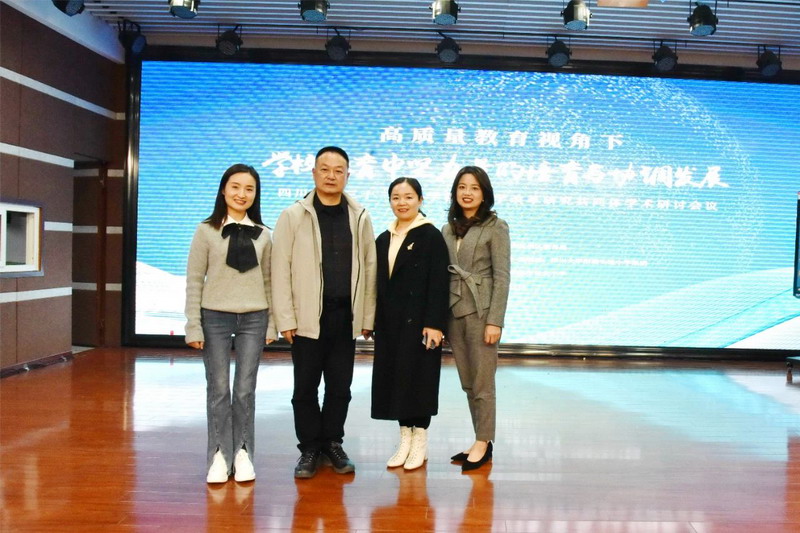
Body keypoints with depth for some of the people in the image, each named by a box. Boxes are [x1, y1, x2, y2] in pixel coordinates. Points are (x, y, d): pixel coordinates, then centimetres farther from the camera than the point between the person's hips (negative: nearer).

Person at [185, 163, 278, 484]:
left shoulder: (262, 235, 6)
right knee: (218, 389, 4)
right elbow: (194, 280, -2)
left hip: (253, 318, 2)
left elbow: (268, 281, 9)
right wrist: (193, 326, -7)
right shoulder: (206, 231, -1)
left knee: (245, 389, 6)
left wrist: (272, 324, 6)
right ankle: (219, 456, 15)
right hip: (215, 317, -1)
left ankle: (243, 454, 17)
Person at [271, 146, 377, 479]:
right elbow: (280, 270, -3)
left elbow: (369, 268, 6)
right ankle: (309, 448, 21)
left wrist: (368, 317, 3)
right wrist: (285, 319, -8)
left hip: (346, 317, 2)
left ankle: (333, 444, 26)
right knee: (305, 387, 6)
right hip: (307, 317, -2)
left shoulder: (360, 217, 7)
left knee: (340, 387, 10)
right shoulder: (293, 216, 0)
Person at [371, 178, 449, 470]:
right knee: (395, 378, 8)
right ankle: (405, 437, 20)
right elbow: (379, 283, 13)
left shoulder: (431, 236, -5)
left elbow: (439, 283, -11)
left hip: (419, 321, -6)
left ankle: (420, 441, 13)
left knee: (419, 377, 0)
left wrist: (434, 323, -18)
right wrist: (374, 321, 8)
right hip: (390, 322, 6)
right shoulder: (383, 239, 13)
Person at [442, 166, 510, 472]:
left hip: (480, 311, -5)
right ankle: (481, 440, 21)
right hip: (453, 311, 6)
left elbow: (502, 277, -8)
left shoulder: (495, 227, -4)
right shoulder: (448, 229, 12)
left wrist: (495, 320, -14)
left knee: (482, 382, 1)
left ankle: (483, 442, 13)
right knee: (467, 383, 11)